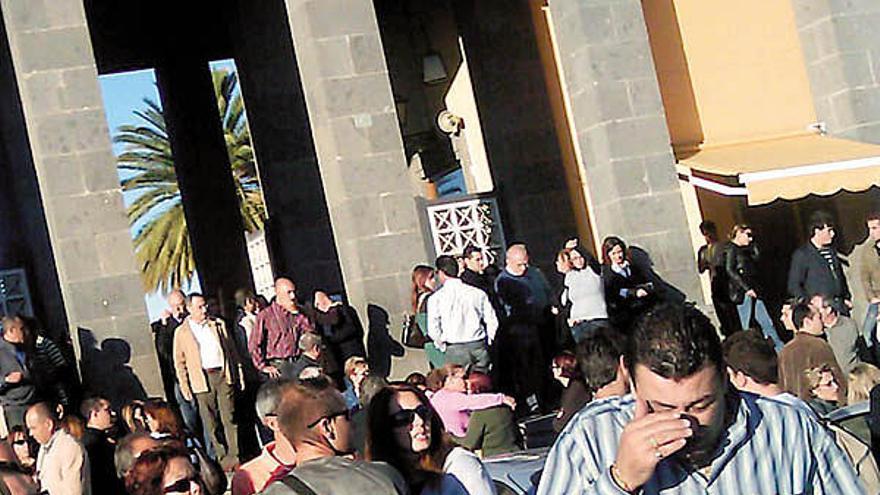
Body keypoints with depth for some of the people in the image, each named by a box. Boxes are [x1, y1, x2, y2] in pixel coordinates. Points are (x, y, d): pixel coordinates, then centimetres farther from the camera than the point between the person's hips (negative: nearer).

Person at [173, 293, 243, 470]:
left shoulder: (218, 325, 11)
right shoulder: (181, 332, 5)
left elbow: (231, 349, 15)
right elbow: (180, 362, 7)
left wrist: (239, 372, 9)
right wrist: (184, 386, 1)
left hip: (223, 375, 1)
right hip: (202, 379, -1)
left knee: (229, 417, -2)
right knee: (211, 421, 2)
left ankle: (234, 455, 2)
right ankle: (222, 457, 10)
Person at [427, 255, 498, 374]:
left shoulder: (436, 298, -3)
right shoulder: (478, 293, 4)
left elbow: (433, 329, -6)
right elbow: (492, 322, 5)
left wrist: (442, 346, 9)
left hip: (455, 351, -3)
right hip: (479, 347, 3)